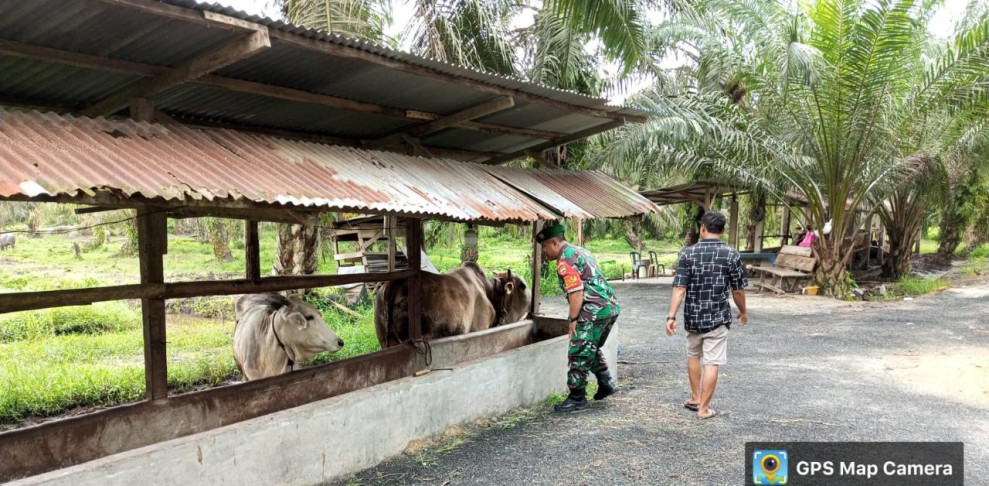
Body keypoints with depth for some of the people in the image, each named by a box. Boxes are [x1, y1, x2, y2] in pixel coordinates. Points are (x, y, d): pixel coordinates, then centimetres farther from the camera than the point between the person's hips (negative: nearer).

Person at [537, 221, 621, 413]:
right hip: (612, 306, 10)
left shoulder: (565, 259, -11)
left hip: (594, 311, -10)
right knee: (592, 349, 25)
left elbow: (576, 291, -20)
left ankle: (577, 397, 6)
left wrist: (573, 319, -14)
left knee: (579, 354, -1)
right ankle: (606, 383, 24)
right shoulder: (580, 251, 20)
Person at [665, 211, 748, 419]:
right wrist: (743, 312, 17)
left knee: (693, 355, 23)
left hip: (693, 316, 2)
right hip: (718, 317, -2)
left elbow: (679, 288, -12)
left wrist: (671, 316, -12)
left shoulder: (688, 253, -6)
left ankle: (695, 398, 31)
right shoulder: (731, 255, -6)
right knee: (712, 363, 3)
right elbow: (738, 290, 1)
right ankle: (703, 408, 6)